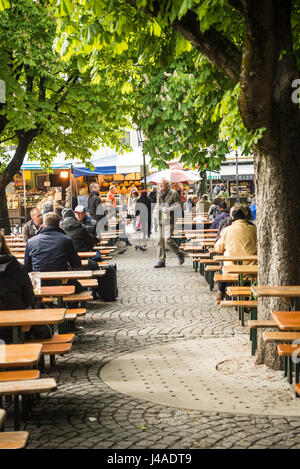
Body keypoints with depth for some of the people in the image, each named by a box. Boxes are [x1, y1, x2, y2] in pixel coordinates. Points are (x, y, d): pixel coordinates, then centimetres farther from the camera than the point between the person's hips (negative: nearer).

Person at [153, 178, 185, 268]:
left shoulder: (173, 193, -5)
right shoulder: (159, 194, 16)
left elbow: (179, 206, -7)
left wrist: (169, 209, -18)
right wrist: (156, 210, 12)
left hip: (169, 220, -7)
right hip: (160, 220, 7)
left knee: (168, 239, -15)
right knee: (160, 240, 4)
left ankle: (179, 254, 7)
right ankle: (161, 261, 9)